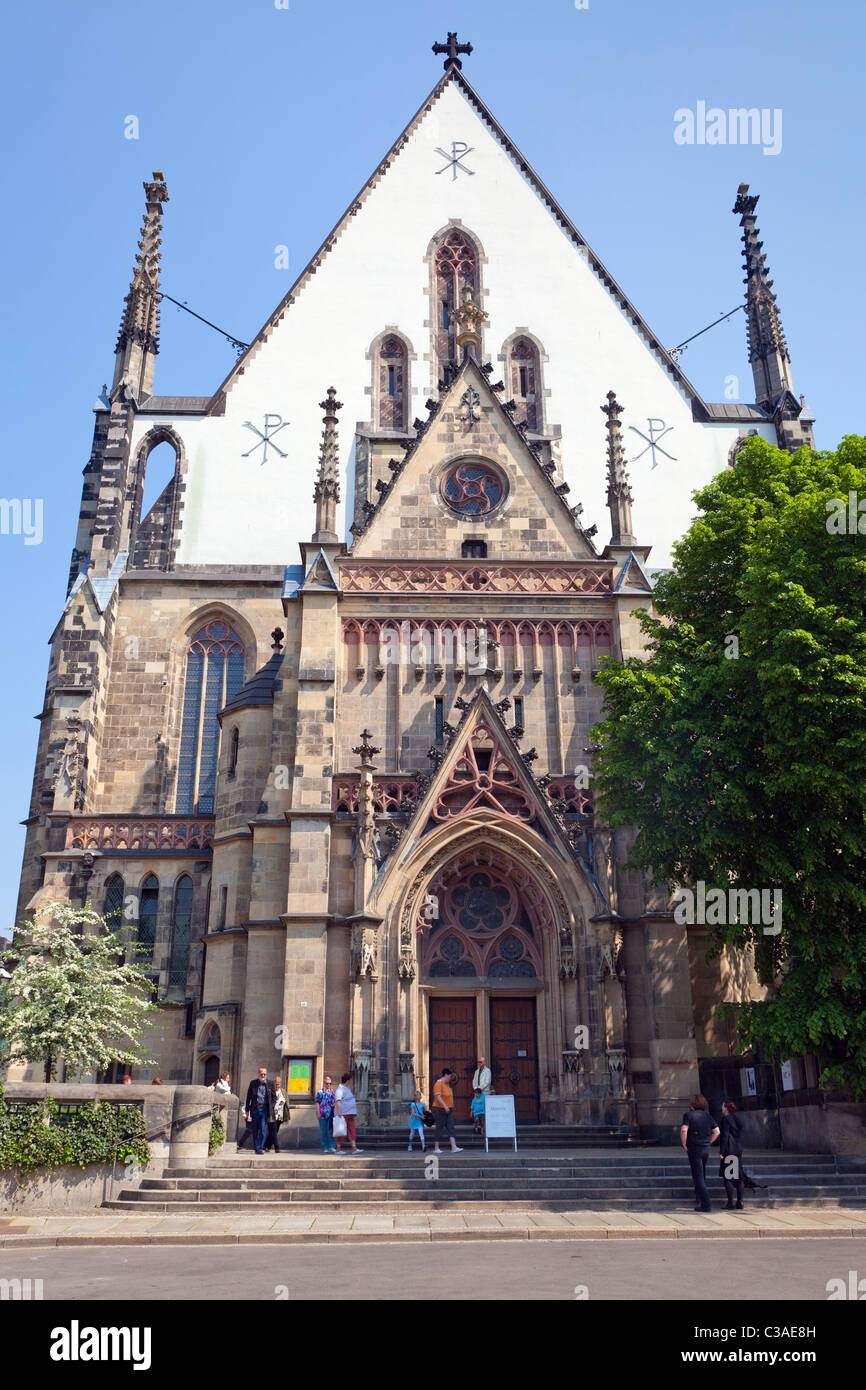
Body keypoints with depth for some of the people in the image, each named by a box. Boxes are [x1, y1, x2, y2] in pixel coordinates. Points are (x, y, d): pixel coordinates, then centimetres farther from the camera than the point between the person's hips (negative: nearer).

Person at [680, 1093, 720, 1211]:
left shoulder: (689, 1115, -10)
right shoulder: (708, 1116, 6)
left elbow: (684, 1130, -22)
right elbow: (716, 1131, 5)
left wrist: (684, 1145, -10)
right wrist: (708, 1143, 11)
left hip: (694, 1149, -6)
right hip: (706, 1149, 6)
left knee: (698, 1176, -2)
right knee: (702, 1175, 23)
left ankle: (706, 1204, -6)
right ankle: (700, 1197, 34)